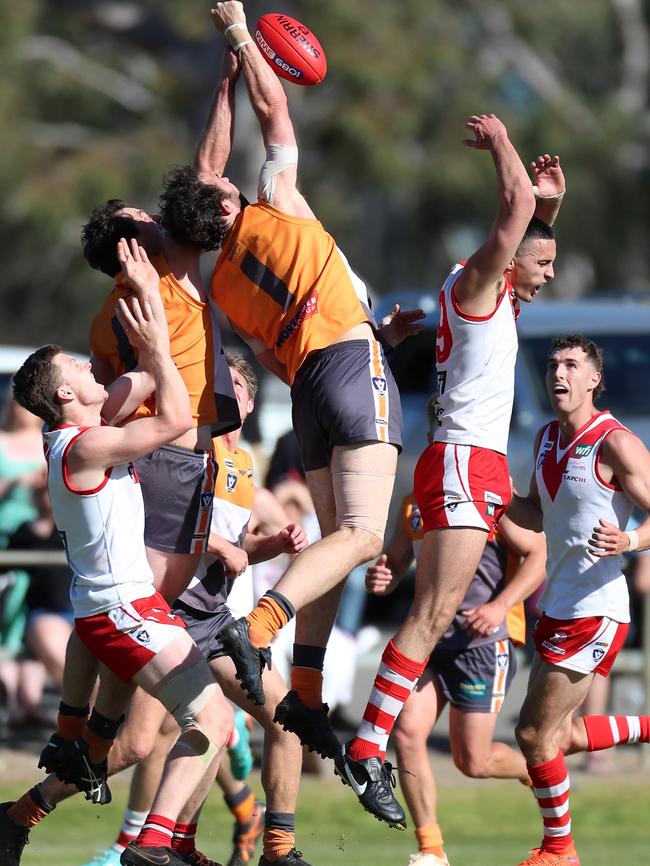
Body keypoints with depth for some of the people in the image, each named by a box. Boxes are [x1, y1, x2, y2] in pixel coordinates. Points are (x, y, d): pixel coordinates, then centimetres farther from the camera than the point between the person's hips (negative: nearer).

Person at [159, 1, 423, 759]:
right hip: (353, 364, -7)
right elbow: (273, 109, 8)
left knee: (335, 537, 10)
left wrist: (375, 329, 27)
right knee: (361, 534, -16)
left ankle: (305, 693, 0)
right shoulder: (274, 207, 3)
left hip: (308, 385, 7)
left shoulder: (223, 287, 17)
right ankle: (256, 628, -36)